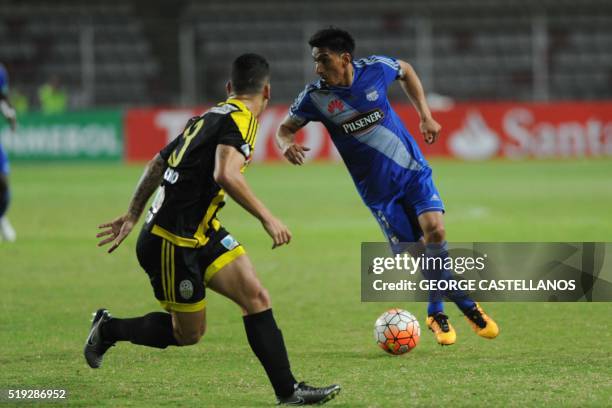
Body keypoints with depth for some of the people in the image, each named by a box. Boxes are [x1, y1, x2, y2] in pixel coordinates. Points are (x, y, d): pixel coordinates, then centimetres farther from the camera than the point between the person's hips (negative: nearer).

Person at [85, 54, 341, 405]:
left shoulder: (209, 117, 13)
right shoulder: (240, 119, -14)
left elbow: (157, 163, 20)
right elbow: (225, 175, -31)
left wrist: (133, 215, 27)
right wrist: (267, 218, -28)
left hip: (201, 233, 9)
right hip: (172, 242, -9)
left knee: (256, 296, -3)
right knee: (188, 334, 4)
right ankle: (109, 329, 23)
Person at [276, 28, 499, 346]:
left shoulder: (375, 69, -10)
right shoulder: (315, 96, -12)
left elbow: (405, 71, 12)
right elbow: (285, 128, -1)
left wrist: (425, 115, 8)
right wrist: (287, 145, -25)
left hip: (412, 170, 0)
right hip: (377, 188, 0)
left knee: (434, 229, -17)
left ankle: (437, 312, 2)